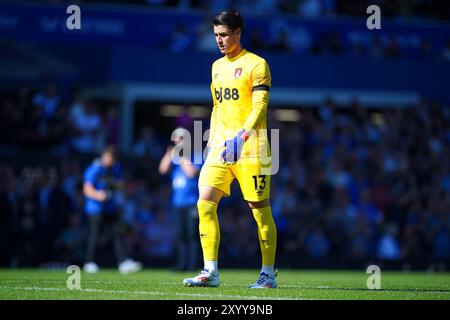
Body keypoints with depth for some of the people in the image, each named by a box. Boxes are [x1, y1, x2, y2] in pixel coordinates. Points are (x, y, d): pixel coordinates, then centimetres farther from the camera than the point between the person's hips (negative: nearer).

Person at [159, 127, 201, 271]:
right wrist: (170, 154, -2)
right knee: (181, 235, 6)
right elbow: (163, 169, 3)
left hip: (192, 202, -6)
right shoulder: (174, 158, 14)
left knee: (191, 234, -7)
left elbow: (191, 173, -17)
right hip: (178, 203, 6)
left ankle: (192, 263, -5)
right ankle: (182, 263, 10)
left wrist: (182, 157, -10)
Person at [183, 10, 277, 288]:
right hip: (221, 147, 6)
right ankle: (211, 272, -7)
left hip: (250, 148, -6)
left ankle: (268, 274, 10)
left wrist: (241, 137, -26)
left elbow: (259, 108, -14)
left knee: (260, 209, -1)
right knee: (205, 202, -8)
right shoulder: (217, 67, 17)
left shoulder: (256, 65, -5)